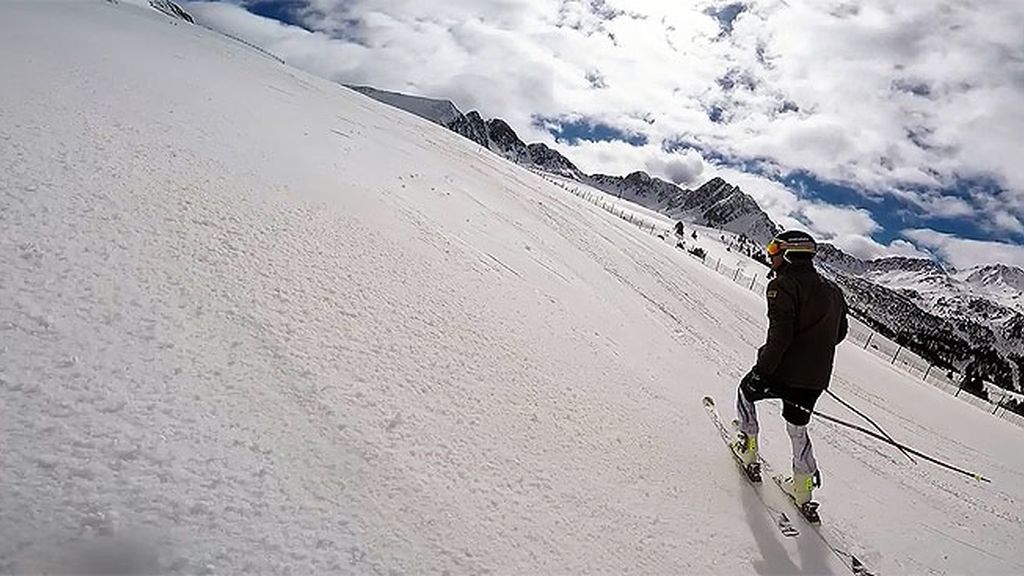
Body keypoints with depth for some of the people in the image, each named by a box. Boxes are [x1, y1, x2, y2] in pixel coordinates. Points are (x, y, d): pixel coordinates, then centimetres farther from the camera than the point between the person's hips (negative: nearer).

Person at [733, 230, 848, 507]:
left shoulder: (783, 285, -14)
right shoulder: (833, 291, 11)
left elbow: (780, 333, -23)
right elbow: (840, 332, 20)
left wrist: (762, 370, -19)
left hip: (784, 371, -7)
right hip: (817, 378, 7)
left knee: (746, 391, 23)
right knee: (797, 427, 23)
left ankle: (748, 446, 23)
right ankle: (804, 486, 29)